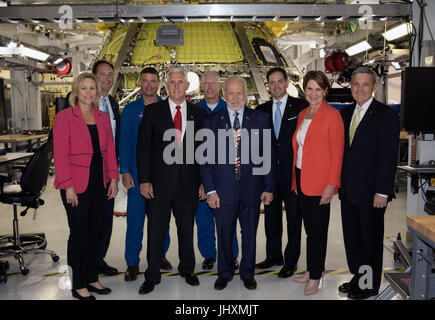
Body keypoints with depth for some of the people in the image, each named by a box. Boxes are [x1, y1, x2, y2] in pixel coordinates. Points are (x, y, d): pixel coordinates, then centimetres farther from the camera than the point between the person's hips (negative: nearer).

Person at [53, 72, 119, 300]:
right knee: (79, 233, 2)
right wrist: (68, 187, -15)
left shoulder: (103, 118, 10)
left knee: (95, 232, 12)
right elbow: (60, 154, -11)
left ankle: (92, 278, 26)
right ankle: (78, 286, 16)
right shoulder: (64, 117, -6)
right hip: (77, 186, -5)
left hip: (99, 185, 5)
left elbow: (110, 150, 11)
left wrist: (113, 179, 4)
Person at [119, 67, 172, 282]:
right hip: (137, 173, -1)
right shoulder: (130, 109, 4)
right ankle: (132, 262, 13)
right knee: (135, 218, 2)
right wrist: (125, 171, -5)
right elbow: (124, 142, 2)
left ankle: (160, 254, 28)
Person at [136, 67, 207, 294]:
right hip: (159, 182, -1)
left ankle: (187, 269, 34)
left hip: (188, 183, 2)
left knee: (187, 229, 14)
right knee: (156, 230, 6)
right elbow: (143, 147, -1)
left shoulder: (198, 114, 6)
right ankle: (152, 276, 22)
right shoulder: (152, 111, 2)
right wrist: (144, 179, -7)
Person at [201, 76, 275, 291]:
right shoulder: (212, 122, 3)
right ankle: (224, 273, 33)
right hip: (223, 190, 0)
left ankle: (247, 273, 33)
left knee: (250, 234, 13)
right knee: (224, 235, 12)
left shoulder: (261, 119, 2)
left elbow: (268, 156, 2)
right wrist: (210, 190, -6)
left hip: (251, 189, 0)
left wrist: (269, 188, -1)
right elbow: (206, 159, 1)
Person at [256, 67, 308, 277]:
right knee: (271, 216, 14)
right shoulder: (262, 110, 9)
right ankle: (274, 256, 30)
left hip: (293, 172, -4)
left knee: (293, 218, 6)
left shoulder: (301, 107, -3)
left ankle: (291, 260, 20)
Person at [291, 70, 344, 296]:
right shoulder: (302, 114, 12)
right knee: (309, 227, 15)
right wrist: (295, 180, 13)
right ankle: (312, 269, 29)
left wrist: (331, 185, -16)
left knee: (317, 229, 4)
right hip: (301, 178, 7)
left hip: (319, 181, -6)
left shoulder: (332, 115, -10)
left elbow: (337, 154, -12)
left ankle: (315, 276, 18)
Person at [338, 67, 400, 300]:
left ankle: (370, 286, 25)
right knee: (351, 237, 16)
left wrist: (382, 192, -17)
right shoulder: (346, 113, 10)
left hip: (370, 193, -6)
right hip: (348, 190, 6)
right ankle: (358, 277, 33)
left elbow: (389, 157, -14)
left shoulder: (386, 115, -9)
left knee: (371, 239, 8)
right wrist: (338, 181, 8)